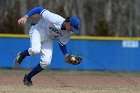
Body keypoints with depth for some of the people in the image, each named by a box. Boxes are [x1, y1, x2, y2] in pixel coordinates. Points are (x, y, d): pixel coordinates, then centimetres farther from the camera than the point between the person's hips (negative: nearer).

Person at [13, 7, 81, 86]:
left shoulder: (69, 32, -13)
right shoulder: (54, 19, -33)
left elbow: (62, 44, 3)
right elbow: (39, 9, -26)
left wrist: (67, 55, -12)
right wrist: (26, 17, -32)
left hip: (48, 39, 5)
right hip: (38, 31, -5)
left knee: (46, 62, -10)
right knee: (35, 50, -36)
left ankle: (28, 77, 11)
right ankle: (22, 55, -1)